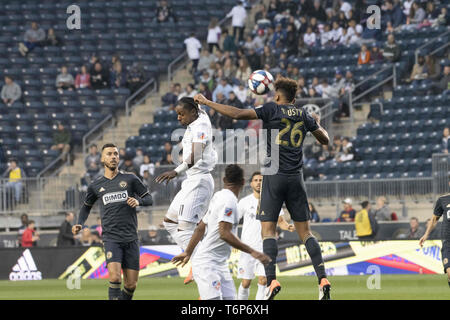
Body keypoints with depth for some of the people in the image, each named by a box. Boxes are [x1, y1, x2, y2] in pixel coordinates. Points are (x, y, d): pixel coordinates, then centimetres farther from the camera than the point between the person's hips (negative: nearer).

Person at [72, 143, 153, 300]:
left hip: (131, 238, 1)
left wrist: (138, 201, -11)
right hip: (111, 238, -1)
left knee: (131, 285, 2)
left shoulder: (130, 179, 7)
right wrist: (79, 224, 9)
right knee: (115, 278, -22)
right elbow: (86, 206, 26)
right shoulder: (96, 186, 11)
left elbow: (149, 199, 11)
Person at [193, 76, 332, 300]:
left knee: (268, 230, -4)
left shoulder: (272, 109, -2)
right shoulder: (304, 116, 11)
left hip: (274, 176, -4)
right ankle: (323, 279, -3)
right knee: (305, 232, 8)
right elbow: (325, 140, 24)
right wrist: (317, 123, 44)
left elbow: (237, 114, -12)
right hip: (295, 178, 4)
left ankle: (271, 280, -19)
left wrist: (208, 103, -2)